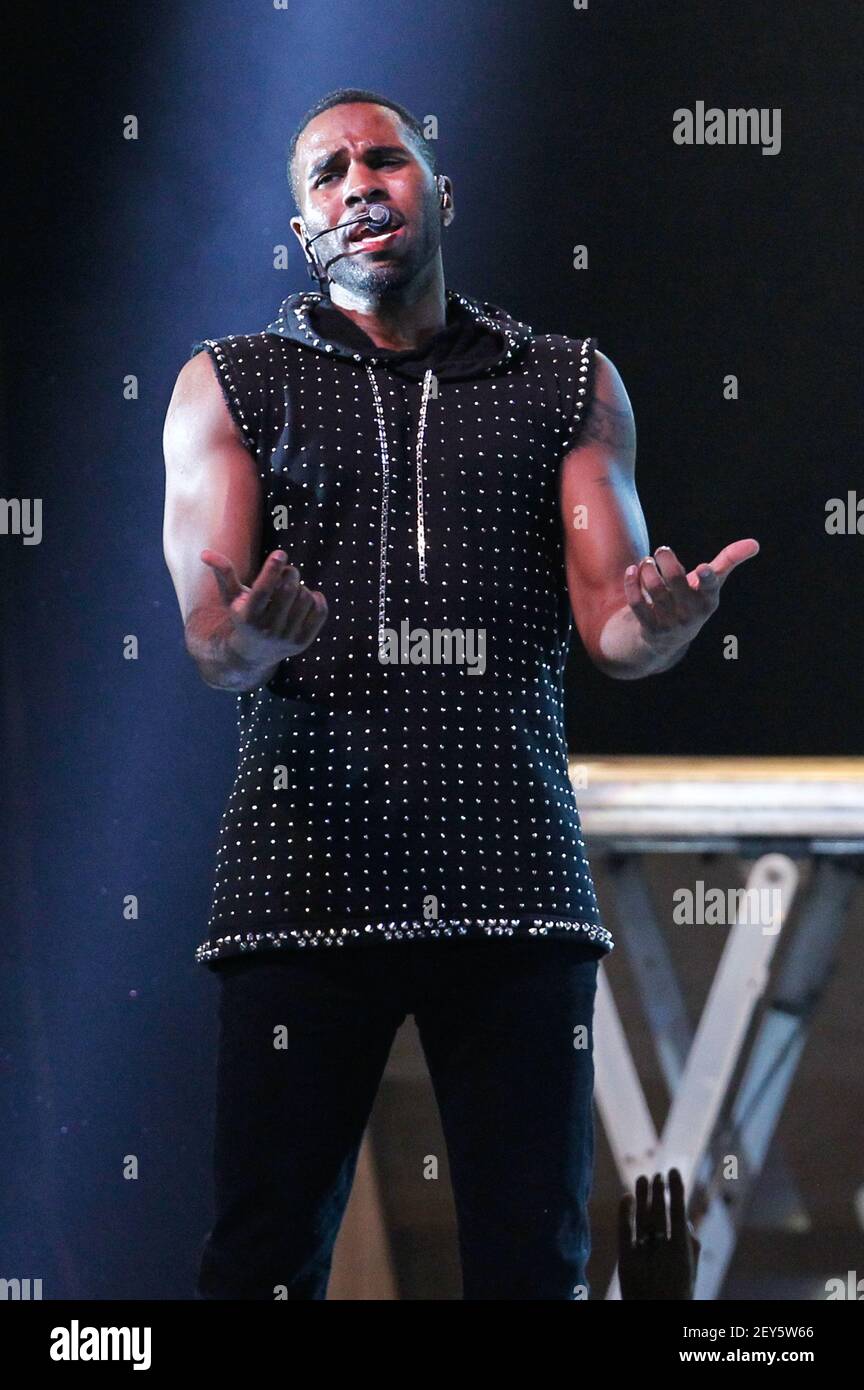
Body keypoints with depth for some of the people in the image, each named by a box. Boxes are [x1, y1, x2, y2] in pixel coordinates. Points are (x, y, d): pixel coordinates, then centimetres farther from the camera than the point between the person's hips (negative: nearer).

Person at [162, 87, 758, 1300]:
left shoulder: (573, 387, 15)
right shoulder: (231, 385, 12)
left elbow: (613, 630, 7)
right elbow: (210, 642, 1)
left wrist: (664, 624, -18)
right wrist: (251, 637, -24)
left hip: (515, 879, 1)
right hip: (308, 871, -1)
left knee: (534, 1258, -1)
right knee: (266, 1255, -3)